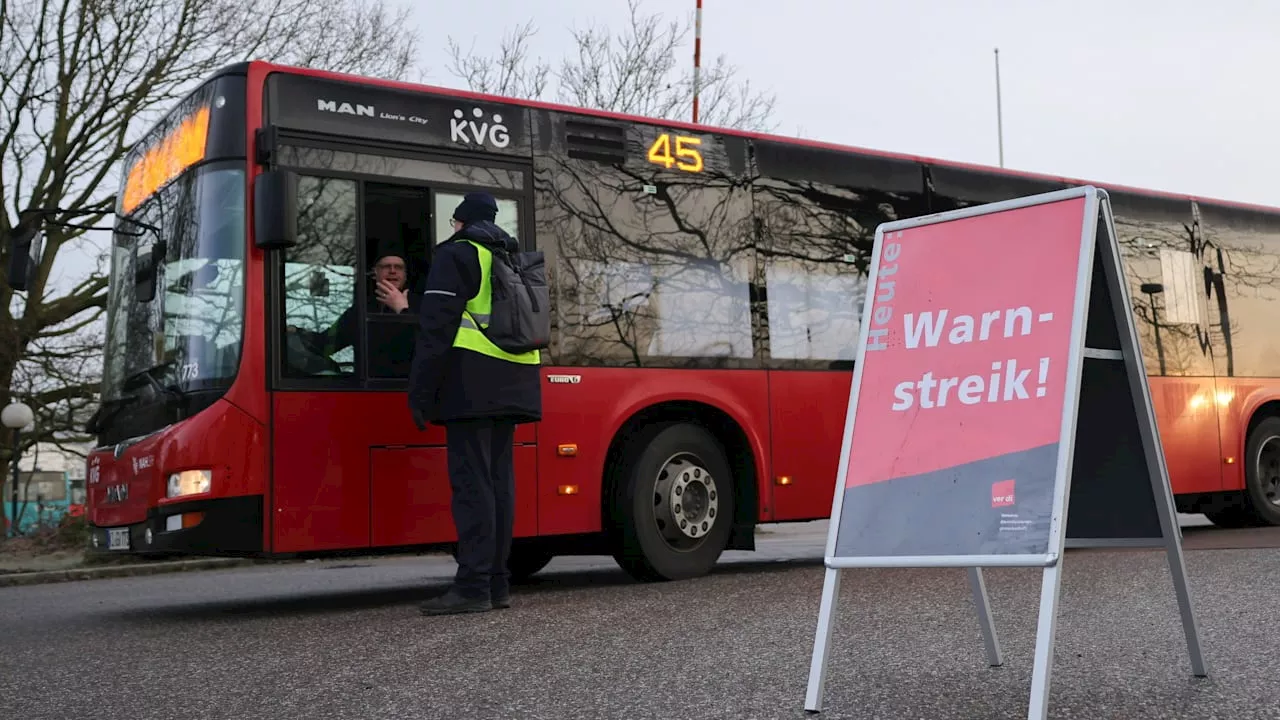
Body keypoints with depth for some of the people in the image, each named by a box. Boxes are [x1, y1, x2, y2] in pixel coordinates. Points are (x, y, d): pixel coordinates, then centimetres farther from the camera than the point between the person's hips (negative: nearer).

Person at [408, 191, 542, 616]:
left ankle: (473, 585, -13)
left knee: (471, 481, -10)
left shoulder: (456, 255, -1)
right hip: (511, 386, 7)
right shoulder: (515, 260, 23)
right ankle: (497, 583, 10)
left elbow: (436, 328, -9)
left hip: (471, 385, -7)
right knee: (499, 479, 8)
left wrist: (420, 392, -9)